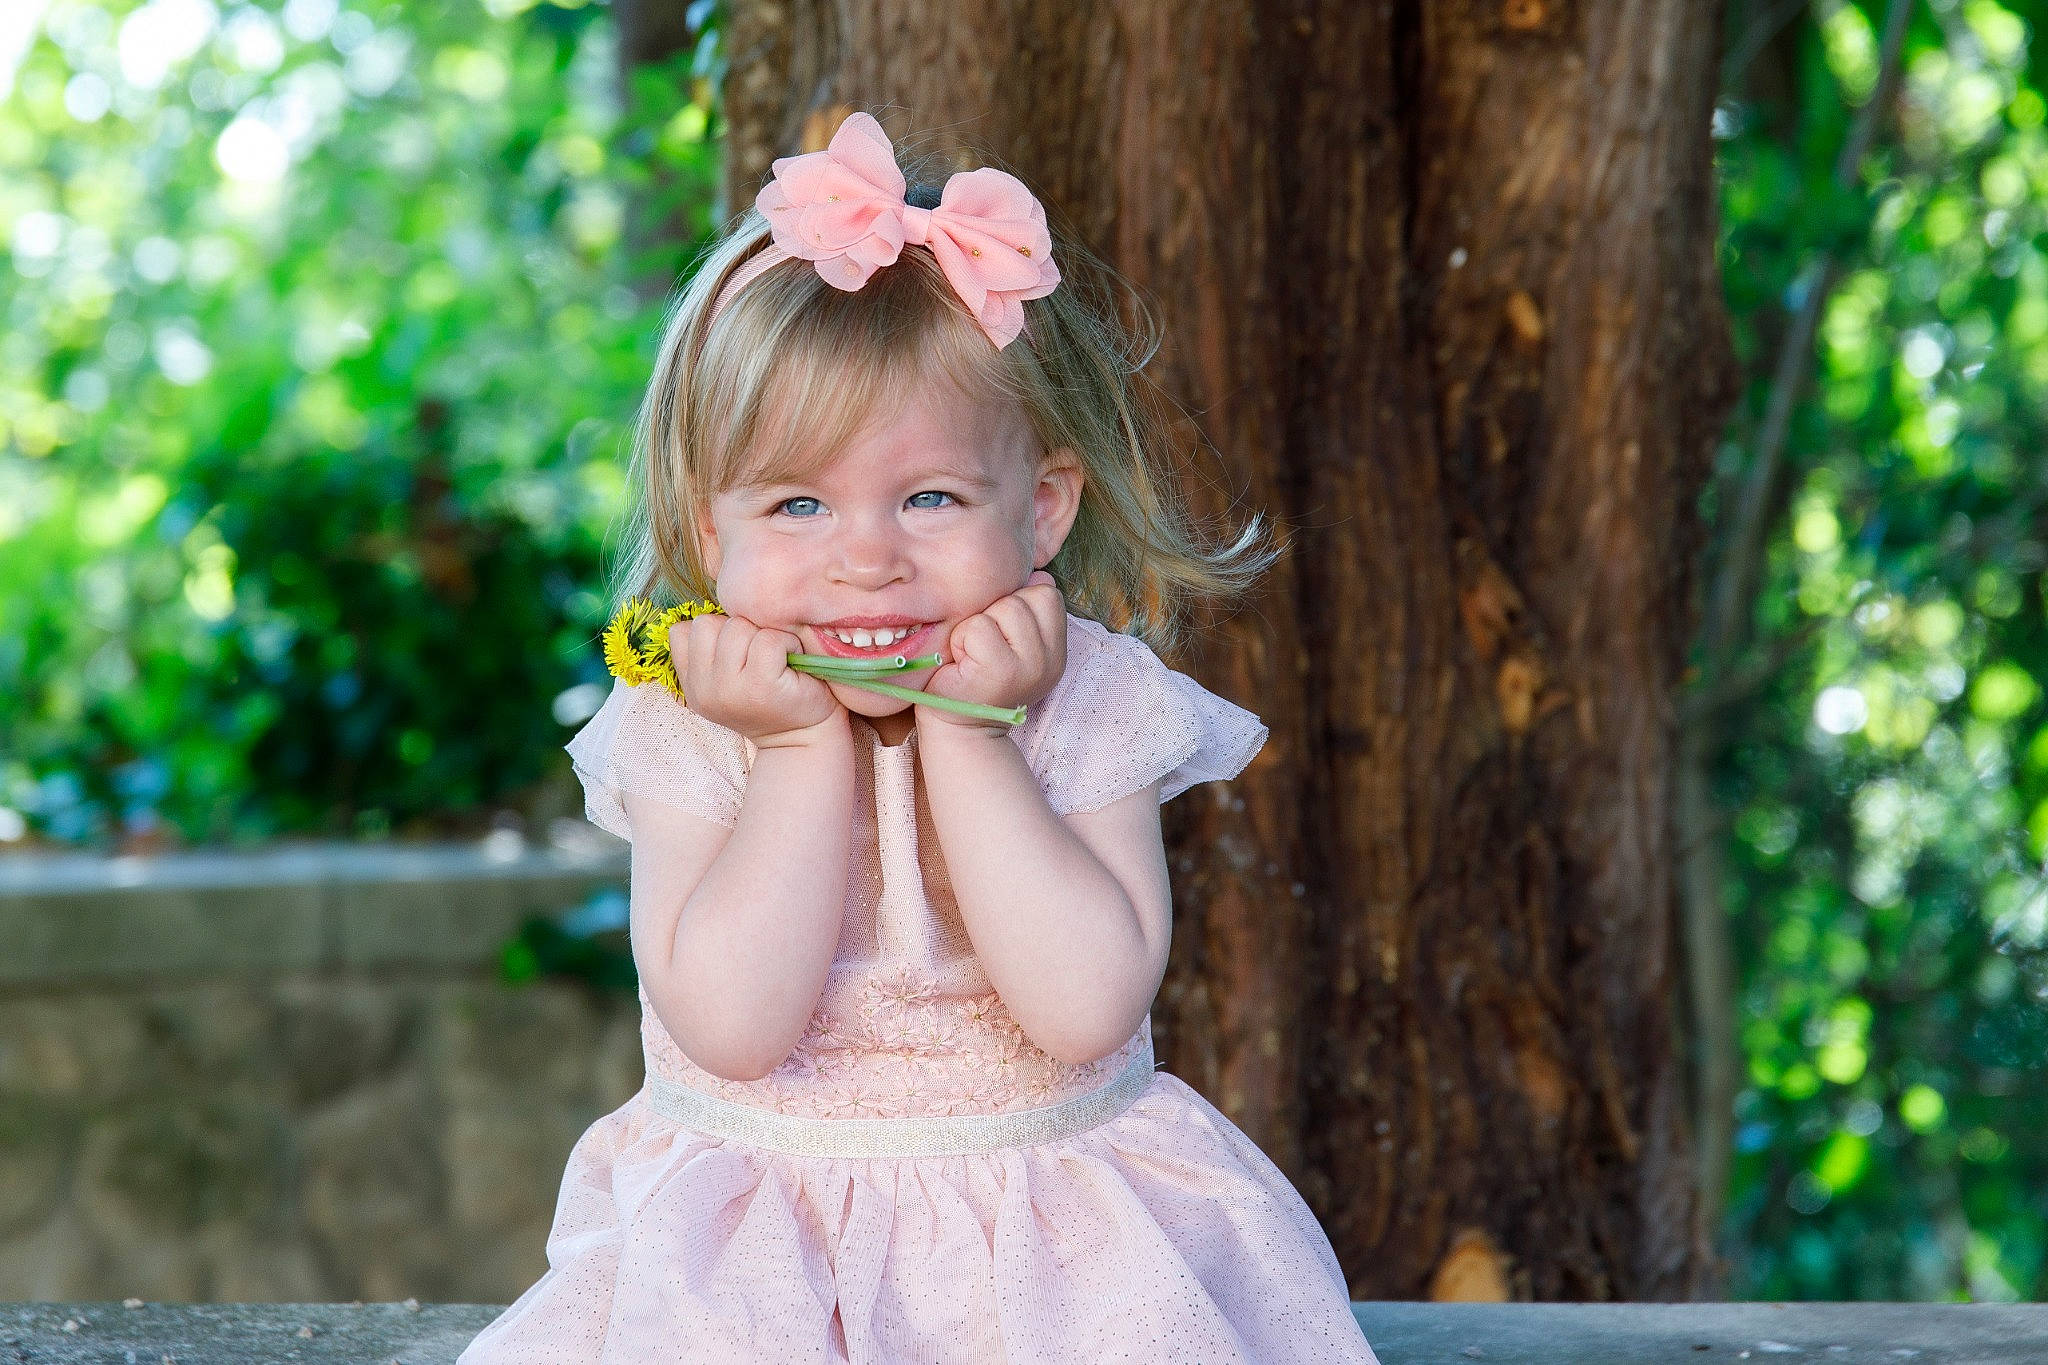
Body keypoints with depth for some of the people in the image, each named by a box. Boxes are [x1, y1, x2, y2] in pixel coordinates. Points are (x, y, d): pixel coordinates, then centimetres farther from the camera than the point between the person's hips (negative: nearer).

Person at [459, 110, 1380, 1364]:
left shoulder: (1096, 707, -7)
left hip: (1052, 1223, 0)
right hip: (755, 1244, 0)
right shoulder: (685, 734, -5)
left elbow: (1086, 1007, -19)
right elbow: (733, 1025, -17)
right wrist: (803, 748, -17)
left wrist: (964, 733, -19)